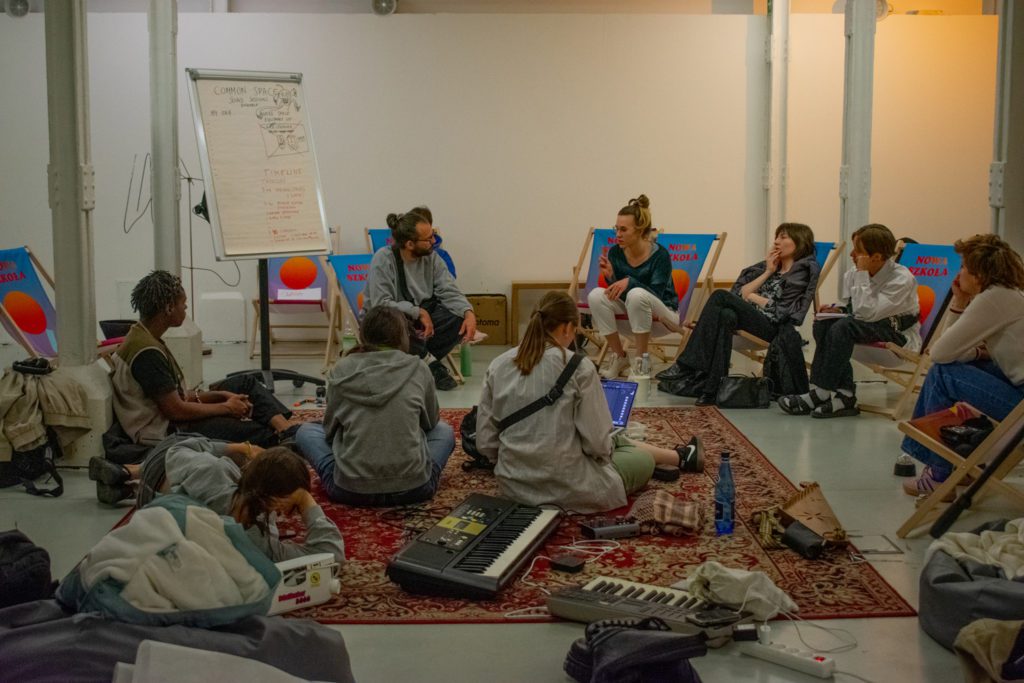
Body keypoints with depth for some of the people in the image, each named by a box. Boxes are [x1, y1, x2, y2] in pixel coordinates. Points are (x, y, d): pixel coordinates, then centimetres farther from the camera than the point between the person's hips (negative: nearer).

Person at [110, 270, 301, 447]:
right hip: (164, 433, -11)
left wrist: (221, 396, 1)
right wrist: (226, 407, -10)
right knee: (262, 434, -17)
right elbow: (175, 410, -22)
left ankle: (286, 428, -7)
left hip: (172, 422, 11)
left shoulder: (144, 336, 8)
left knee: (246, 382, 10)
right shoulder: (147, 352, -23)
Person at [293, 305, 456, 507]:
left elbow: (330, 427, 13)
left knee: (305, 431, 26)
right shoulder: (417, 369, 2)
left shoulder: (342, 369, 3)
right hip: (412, 487, 0)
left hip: (351, 488, 0)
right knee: (444, 430, 30)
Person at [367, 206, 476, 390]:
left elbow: (449, 291, -7)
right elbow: (381, 305, -26)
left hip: (421, 316, 6)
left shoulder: (431, 257, -2)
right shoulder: (383, 260, -19)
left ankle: (429, 362, 0)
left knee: (459, 318, -18)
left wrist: (469, 313, -25)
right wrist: (418, 312, -27)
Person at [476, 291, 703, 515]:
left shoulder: (498, 366, -3)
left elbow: (486, 442, 0)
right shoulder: (578, 368, -17)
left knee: (616, 443, 33)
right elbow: (598, 443, -15)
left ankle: (678, 457, 55)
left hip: (513, 485, 6)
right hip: (566, 488, -6)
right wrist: (605, 449, 9)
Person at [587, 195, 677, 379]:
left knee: (637, 294, -37)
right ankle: (619, 357, -10)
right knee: (596, 295, -22)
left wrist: (629, 282, -37)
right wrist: (610, 276, -23)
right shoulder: (615, 252, -7)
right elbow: (616, 292, -3)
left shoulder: (659, 255, -20)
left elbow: (656, 295, -25)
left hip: (664, 312, -5)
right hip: (629, 310, 5)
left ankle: (642, 359, -21)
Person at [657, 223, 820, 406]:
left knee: (721, 296, -24)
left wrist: (753, 297, 3)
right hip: (751, 320, 6)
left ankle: (688, 367, -28)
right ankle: (712, 388, -37)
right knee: (726, 316, -29)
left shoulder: (803, 272, 4)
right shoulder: (770, 266, 25)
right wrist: (768, 272, 7)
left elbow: (781, 312, -7)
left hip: (773, 328, -6)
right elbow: (739, 294, 12)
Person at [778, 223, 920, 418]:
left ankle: (821, 393, -22)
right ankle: (844, 394, -22)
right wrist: (838, 310, -10)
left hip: (900, 335, -7)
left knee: (843, 327, -30)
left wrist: (862, 273, -26)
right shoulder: (852, 274, -1)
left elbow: (866, 313, -28)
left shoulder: (902, 279, -20)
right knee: (823, 323, -18)